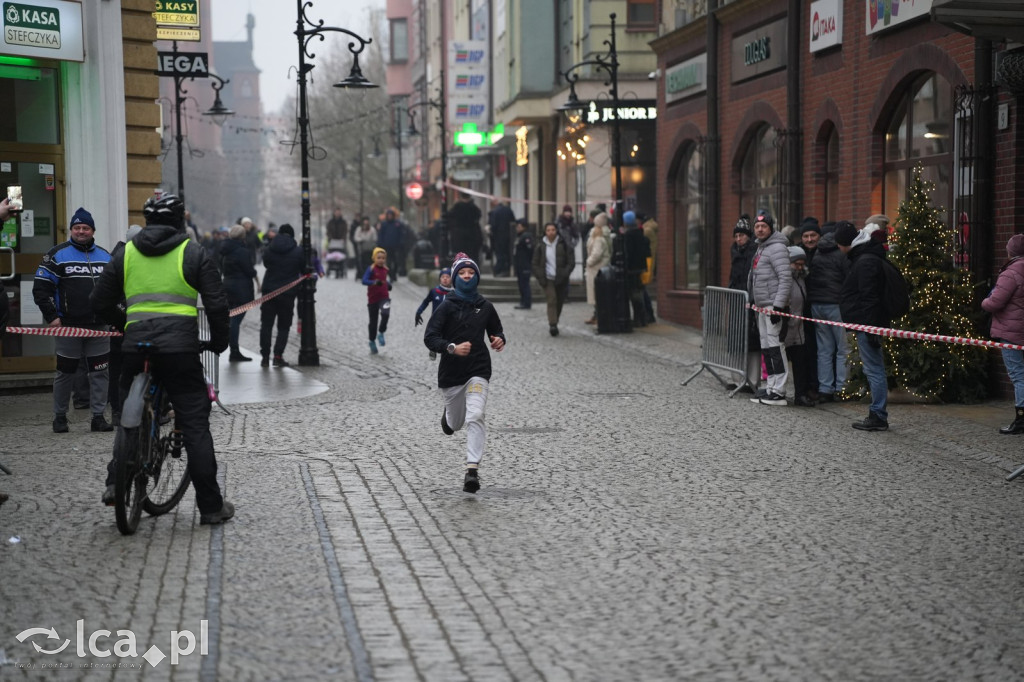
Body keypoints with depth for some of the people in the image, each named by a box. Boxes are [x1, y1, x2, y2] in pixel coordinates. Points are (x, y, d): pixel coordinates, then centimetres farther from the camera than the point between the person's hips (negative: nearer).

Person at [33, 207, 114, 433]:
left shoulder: (105, 257, 12)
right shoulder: (57, 255, -1)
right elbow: (40, 289, -3)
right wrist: (51, 317, -9)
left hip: (99, 327, 3)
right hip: (68, 327, -3)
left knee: (100, 372, 2)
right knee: (65, 372, 4)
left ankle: (98, 416, 9)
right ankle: (60, 417, 16)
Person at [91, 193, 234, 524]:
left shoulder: (126, 253, 14)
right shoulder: (193, 252, 4)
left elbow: (100, 303, 14)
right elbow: (216, 304, -2)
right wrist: (219, 340, 13)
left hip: (136, 347, 3)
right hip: (180, 348, -3)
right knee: (195, 425, 1)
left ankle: (116, 482, 9)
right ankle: (210, 506, 3)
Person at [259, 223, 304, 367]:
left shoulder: (269, 250, 2)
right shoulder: (298, 251, -4)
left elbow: (266, 264, 13)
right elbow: (304, 270, 5)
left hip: (269, 292, 2)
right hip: (288, 293, -2)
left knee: (266, 325, 8)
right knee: (283, 326, 5)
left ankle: (265, 356, 5)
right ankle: (278, 355, -4)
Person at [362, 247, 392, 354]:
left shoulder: (385, 269, 7)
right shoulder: (371, 269, -10)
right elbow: (364, 281, -24)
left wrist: (388, 284, 8)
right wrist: (374, 282, -39)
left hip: (384, 297, 2)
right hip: (373, 299, -2)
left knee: (385, 314, -27)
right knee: (373, 321, 8)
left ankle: (381, 333, -7)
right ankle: (372, 342, 25)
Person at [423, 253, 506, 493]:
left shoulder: (485, 307, 4)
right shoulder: (447, 307, -6)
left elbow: (496, 330, 20)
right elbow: (429, 337, -12)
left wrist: (499, 340, -4)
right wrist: (452, 348, -28)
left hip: (478, 371, 0)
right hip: (451, 373, 0)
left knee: (475, 417, -20)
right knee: (456, 424, 15)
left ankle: (472, 470, -20)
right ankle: (448, 414, 54)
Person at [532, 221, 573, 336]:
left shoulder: (563, 245, 0)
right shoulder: (540, 246, 1)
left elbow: (570, 262, 1)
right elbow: (535, 263, 6)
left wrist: (565, 274, -11)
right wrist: (540, 276, -5)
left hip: (560, 279, 2)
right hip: (547, 278, -2)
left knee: (559, 302, 8)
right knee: (551, 300, -16)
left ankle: (554, 324, 24)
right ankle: (552, 325, -20)